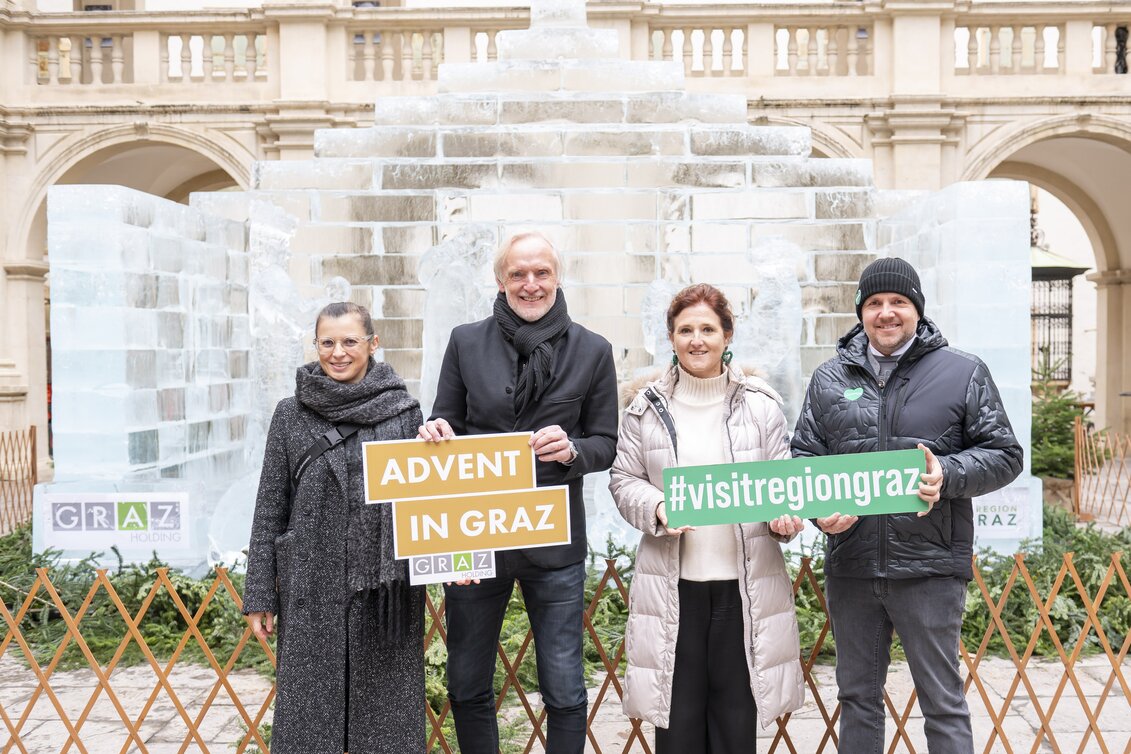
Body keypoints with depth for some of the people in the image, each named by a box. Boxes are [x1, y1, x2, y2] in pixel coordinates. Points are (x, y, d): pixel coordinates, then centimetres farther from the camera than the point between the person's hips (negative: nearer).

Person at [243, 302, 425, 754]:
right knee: (310, 707, 7)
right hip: (312, 586, 0)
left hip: (386, 586, 0)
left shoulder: (404, 411, 2)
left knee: (385, 714, 8)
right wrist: (260, 595, 2)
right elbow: (269, 508, 4)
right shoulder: (291, 414, 3)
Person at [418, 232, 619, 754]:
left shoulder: (592, 351, 1)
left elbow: (606, 444, 3)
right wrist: (437, 433, -13)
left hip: (554, 540, -1)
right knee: (467, 686, 14)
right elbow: (446, 426, 10)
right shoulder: (466, 342, 4)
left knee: (564, 691, 6)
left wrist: (572, 451, -18)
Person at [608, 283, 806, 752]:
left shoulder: (760, 405, 4)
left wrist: (784, 517, -13)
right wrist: (657, 509, -12)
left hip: (745, 582, 0)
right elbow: (624, 479, 6)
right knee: (678, 714, 7)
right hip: (672, 583, 0)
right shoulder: (646, 408, 4)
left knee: (737, 714, 9)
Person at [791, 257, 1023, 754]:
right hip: (850, 567, 3)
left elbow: (1004, 455, 1)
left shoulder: (964, 373, 2)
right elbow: (804, 455, 10)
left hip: (929, 566, -3)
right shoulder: (830, 377, 9)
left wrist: (948, 475, -18)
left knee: (943, 701, 6)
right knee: (857, 696, 17)